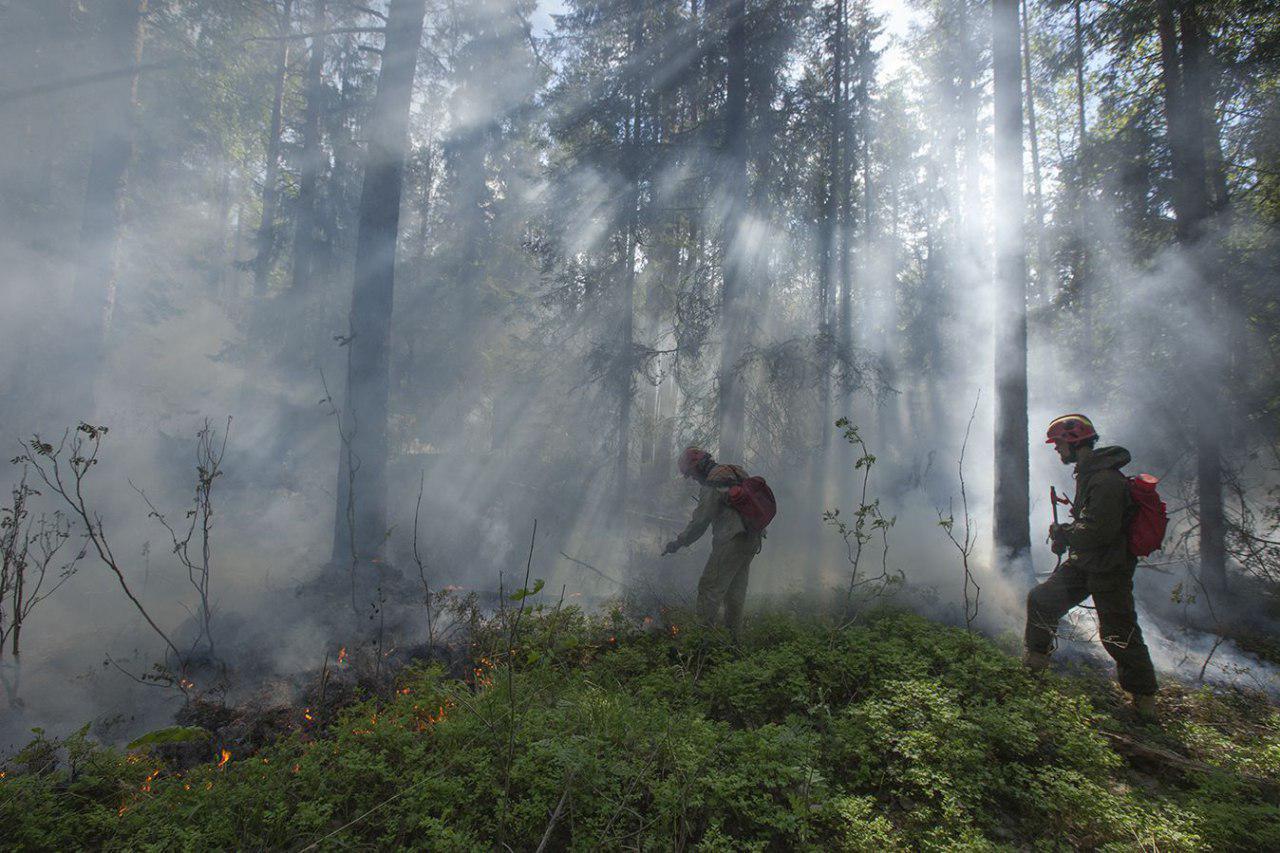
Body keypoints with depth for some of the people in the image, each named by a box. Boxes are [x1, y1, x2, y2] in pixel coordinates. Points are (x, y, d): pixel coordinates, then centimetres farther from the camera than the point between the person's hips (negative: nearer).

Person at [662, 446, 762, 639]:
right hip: (751, 541, 9)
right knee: (735, 589, 14)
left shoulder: (712, 485, -12)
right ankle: (732, 636, 19)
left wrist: (678, 543, -2)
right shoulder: (737, 472, 14)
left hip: (731, 542, -9)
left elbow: (700, 521, -12)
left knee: (710, 587, -5)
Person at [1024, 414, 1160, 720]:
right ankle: (1036, 656, 23)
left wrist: (1063, 533, -15)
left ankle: (1143, 694, 19)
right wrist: (1065, 534, 6)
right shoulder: (1088, 473, 9)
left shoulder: (1106, 480, -25)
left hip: (1110, 570, -9)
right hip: (1085, 562, 9)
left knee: (1119, 633, 2)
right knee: (1041, 599, 8)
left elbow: (1099, 531, -30)